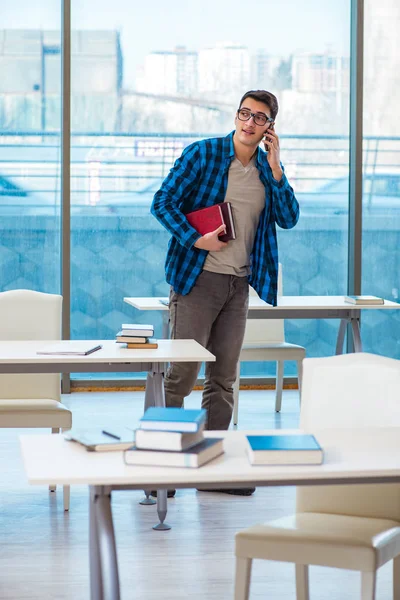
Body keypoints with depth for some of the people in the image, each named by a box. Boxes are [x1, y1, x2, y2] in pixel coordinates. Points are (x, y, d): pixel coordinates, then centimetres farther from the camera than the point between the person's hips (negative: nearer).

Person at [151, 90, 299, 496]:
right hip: (197, 278, -5)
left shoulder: (268, 167, 10)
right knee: (182, 373, -7)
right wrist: (196, 239, -18)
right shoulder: (202, 154, -5)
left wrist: (274, 168, -6)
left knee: (223, 378, 9)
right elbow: (162, 203, -7)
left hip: (239, 283, 5)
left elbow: (288, 219, 2)